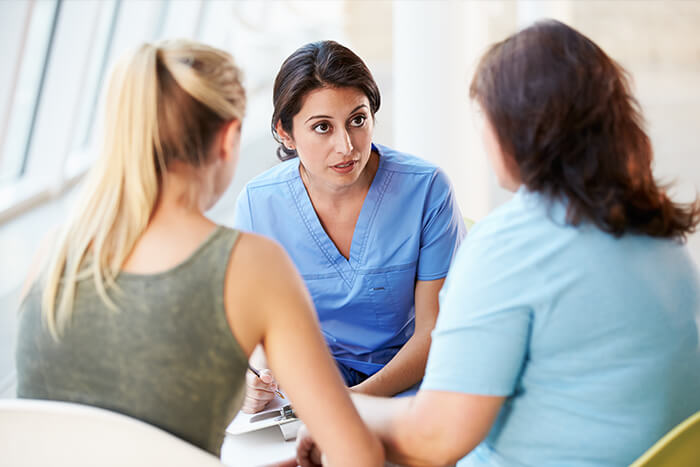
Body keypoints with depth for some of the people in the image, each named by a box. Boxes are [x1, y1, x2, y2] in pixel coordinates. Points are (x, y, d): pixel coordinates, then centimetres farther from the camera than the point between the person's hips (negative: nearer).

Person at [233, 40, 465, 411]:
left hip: (408, 378, -1)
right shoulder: (257, 203, -7)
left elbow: (435, 330, -10)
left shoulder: (426, 189, -13)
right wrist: (256, 381, -21)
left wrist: (360, 398, -26)